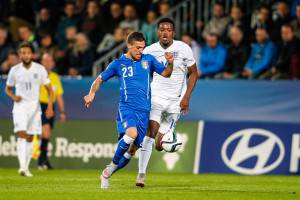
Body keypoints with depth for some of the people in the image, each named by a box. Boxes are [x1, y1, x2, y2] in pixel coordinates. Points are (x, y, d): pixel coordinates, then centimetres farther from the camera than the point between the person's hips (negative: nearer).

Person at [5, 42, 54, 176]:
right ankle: (22, 166, -27)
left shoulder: (40, 69, -2)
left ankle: (26, 167, 17)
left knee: (30, 138, 7)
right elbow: (7, 88, 12)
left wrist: (50, 106, -6)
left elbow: (49, 89, 5)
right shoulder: (14, 70, -1)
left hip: (35, 107, 2)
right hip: (20, 106, -2)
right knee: (22, 134, -19)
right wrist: (13, 97, -9)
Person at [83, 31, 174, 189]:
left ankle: (107, 173, 18)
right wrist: (91, 94, -4)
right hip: (126, 107, -3)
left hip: (144, 110, 3)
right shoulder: (118, 63, 4)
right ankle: (113, 165, -12)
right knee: (132, 133, -32)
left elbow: (166, 73, 19)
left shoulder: (148, 59, 10)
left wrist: (170, 63, -2)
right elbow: (100, 79, 13)